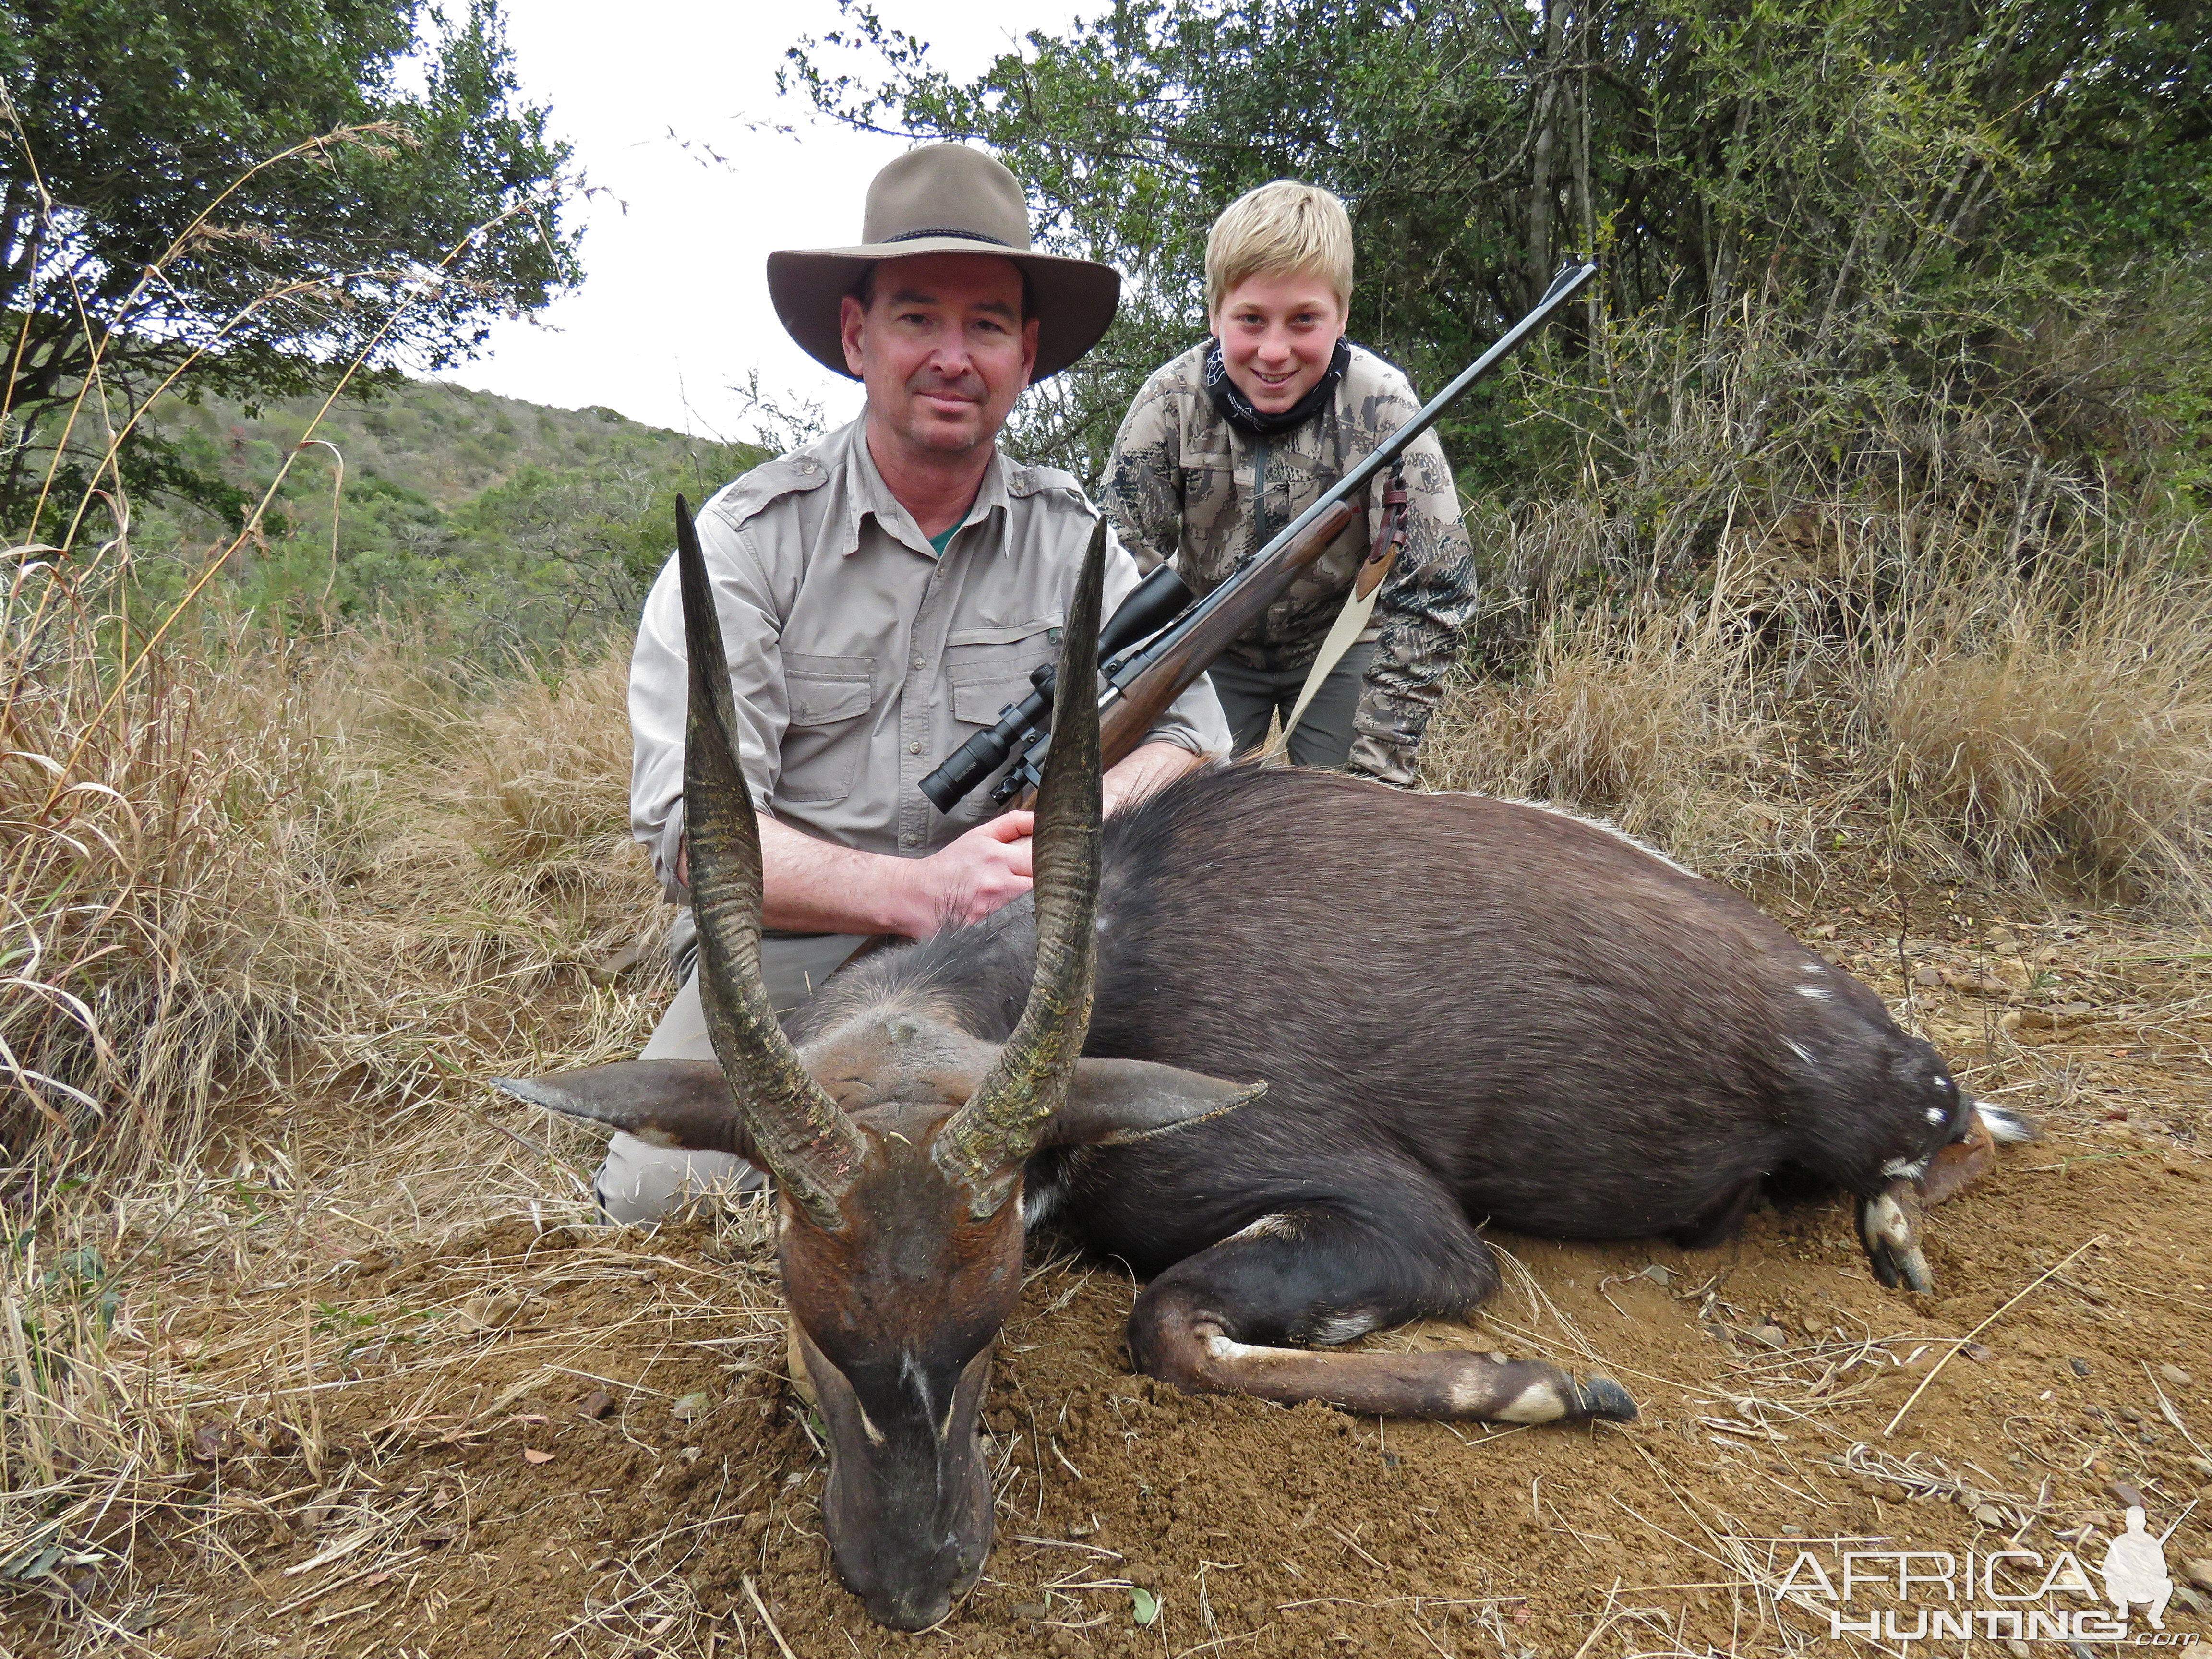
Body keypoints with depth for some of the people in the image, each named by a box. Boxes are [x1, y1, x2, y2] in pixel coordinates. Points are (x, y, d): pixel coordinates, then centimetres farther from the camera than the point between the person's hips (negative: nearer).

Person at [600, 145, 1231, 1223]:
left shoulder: (1069, 538, 5)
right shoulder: (751, 537, -5)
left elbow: (1191, 738, 0)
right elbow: (690, 826, -14)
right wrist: (914, 892, -29)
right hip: (784, 950, -2)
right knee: (664, 1195, -26)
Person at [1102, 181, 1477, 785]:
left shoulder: (1381, 405, -23)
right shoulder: (1171, 401, -21)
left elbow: (1429, 598, -20)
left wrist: (1378, 766, -23)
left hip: (1339, 647, 0)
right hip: (1209, 649, 1)